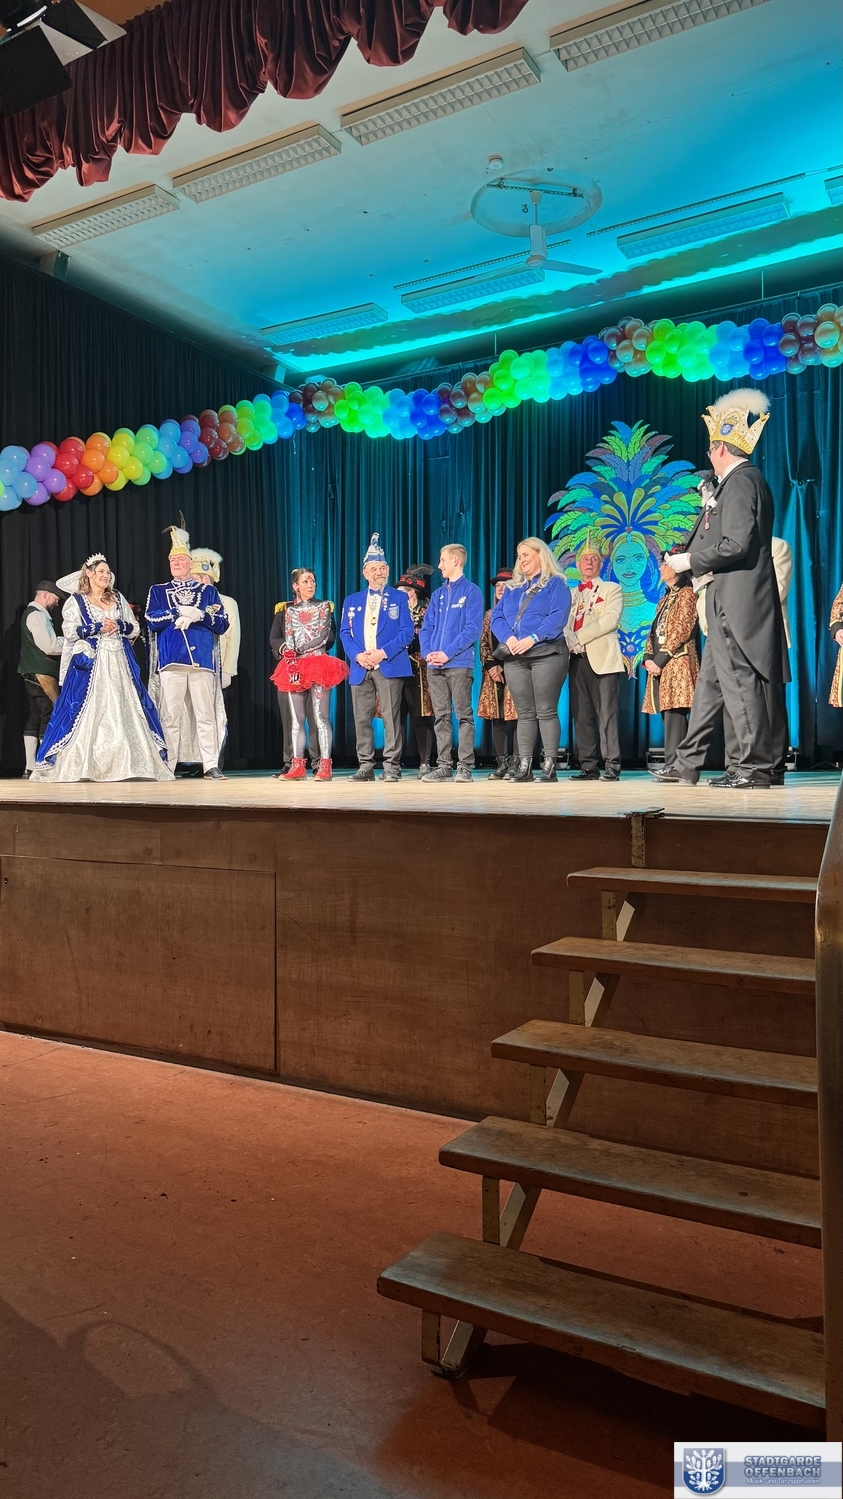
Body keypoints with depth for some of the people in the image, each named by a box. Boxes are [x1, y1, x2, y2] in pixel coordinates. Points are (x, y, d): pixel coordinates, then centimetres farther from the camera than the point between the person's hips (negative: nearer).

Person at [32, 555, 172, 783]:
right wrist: (99, 628, -13)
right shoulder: (76, 600, 5)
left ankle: (126, 764, -1)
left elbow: (134, 628, 12)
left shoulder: (118, 598, 16)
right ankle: (80, 766, -5)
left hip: (119, 662, 4)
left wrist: (119, 626, -7)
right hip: (90, 662, -4)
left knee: (123, 710, -2)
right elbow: (70, 631, -6)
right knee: (87, 712, -8)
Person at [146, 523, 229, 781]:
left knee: (206, 714, -3)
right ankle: (167, 766, 4)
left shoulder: (208, 591, 15)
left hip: (202, 660, 0)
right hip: (171, 660, 0)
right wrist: (180, 612, -10)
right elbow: (151, 620, 0)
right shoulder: (158, 591, 16)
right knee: (171, 716, -1)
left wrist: (199, 615, -10)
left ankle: (211, 765, -1)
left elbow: (222, 624, 6)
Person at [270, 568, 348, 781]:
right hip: (295, 668, 3)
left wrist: (298, 651, -7)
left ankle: (324, 765, -8)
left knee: (321, 717, -8)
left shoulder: (324, 606, 7)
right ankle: (297, 766, 6)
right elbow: (288, 640, 6)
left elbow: (323, 637, -3)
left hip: (318, 665, -3)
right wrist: (291, 660, -11)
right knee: (298, 719, 4)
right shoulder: (290, 610, 14)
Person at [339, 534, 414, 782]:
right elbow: (345, 633, 10)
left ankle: (391, 765, -2)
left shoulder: (399, 598, 8)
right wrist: (357, 655, -8)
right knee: (361, 719, 2)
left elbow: (407, 631, -1)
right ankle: (365, 766, 9)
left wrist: (383, 652, -13)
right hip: (360, 667, 3)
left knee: (391, 717, -6)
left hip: (389, 666, -3)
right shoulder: (352, 600, 17)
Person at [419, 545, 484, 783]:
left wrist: (448, 653, -14)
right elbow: (426, 627, 16)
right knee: (441, 716, 6)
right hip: (434, 665, 6)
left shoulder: (471, 591, 0)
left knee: (464, 715, -5)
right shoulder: (438, 594, 18)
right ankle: (443, 765, 9)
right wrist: (427, 652, -2)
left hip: (459, 663, -6)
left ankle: (465, 766, -3)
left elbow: (473, 628, -9)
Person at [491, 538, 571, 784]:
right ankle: (524, 766, 5)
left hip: (546, 654, -5)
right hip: (514, 657, 5)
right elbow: (496, 617, 9)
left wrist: (532, 639, -21)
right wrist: (508, 638, -10)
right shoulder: (511, 588, 19)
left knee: (546, 712, -6)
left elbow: (557, 618, -11)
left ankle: (549, 765, -4)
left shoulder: (556, 584, 3)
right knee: (524, 713, 5)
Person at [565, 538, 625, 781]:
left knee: (606, 713, -9)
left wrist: (579, 637, -10)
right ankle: (589, 766, 6)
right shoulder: (571, 594, 22)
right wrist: (571, 641, -12)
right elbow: (564, 625, 10)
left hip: (603, 658, -5)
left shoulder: (612, 589, 10)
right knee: (582, 715, 2)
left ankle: (612, 766, -8)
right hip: (578, 659, 5)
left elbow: (610, 619, -7)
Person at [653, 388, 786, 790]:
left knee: (739, 682, -6)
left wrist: (691, 561, -10)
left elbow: (736, 544, -21)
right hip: (729, 603, 11)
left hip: (736, 604, -11)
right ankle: (687, 764, 17)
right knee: (710, 683, 11)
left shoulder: (741, 481, -11)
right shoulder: (744, 480, 20)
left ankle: (756, 768, 0)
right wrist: (701, 566, 14)